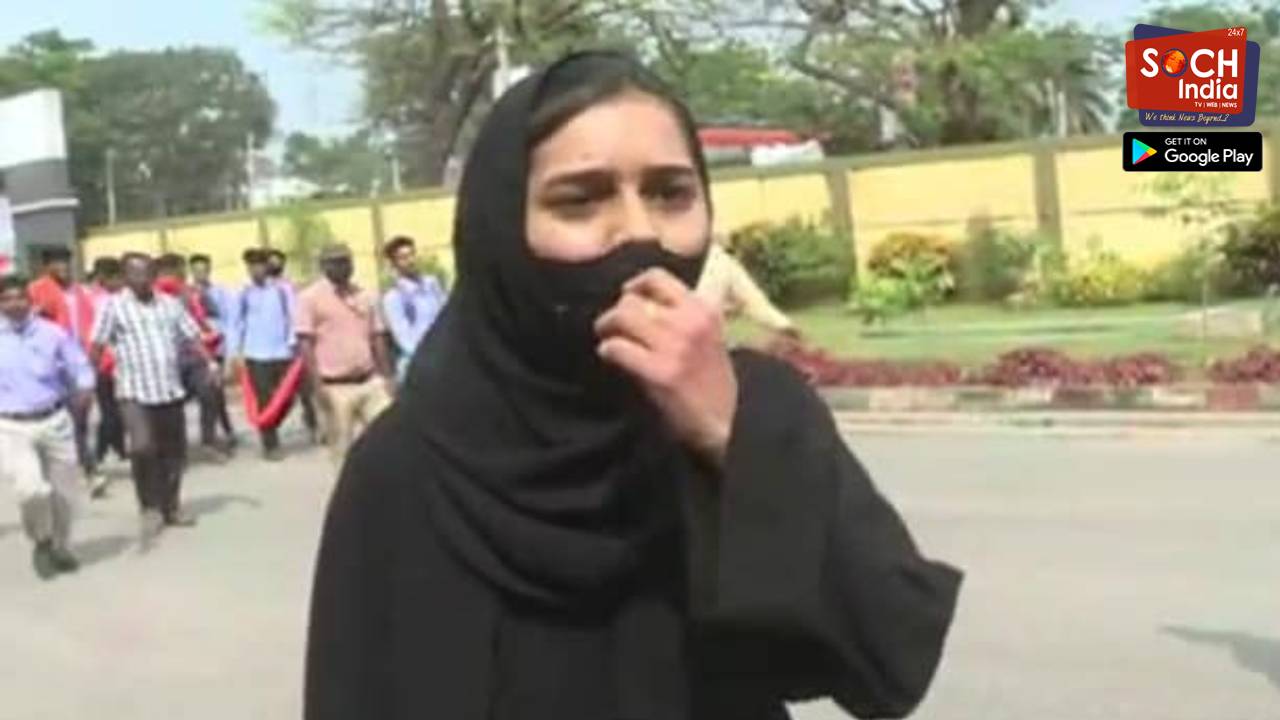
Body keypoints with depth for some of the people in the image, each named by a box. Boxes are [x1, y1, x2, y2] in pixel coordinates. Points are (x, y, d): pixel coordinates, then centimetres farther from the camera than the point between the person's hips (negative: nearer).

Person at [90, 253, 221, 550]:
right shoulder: (113, 306, -2)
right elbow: (97, 346, -3)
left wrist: (210, 363, -4)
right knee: (142, 448, -19)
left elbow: (192, 337, 10)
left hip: (171, 390, 5)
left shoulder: (170, 304, 10)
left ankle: (171, 506, 26)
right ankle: (149, 509, -2)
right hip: (134, 392, -5)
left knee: (174, 452, 9)